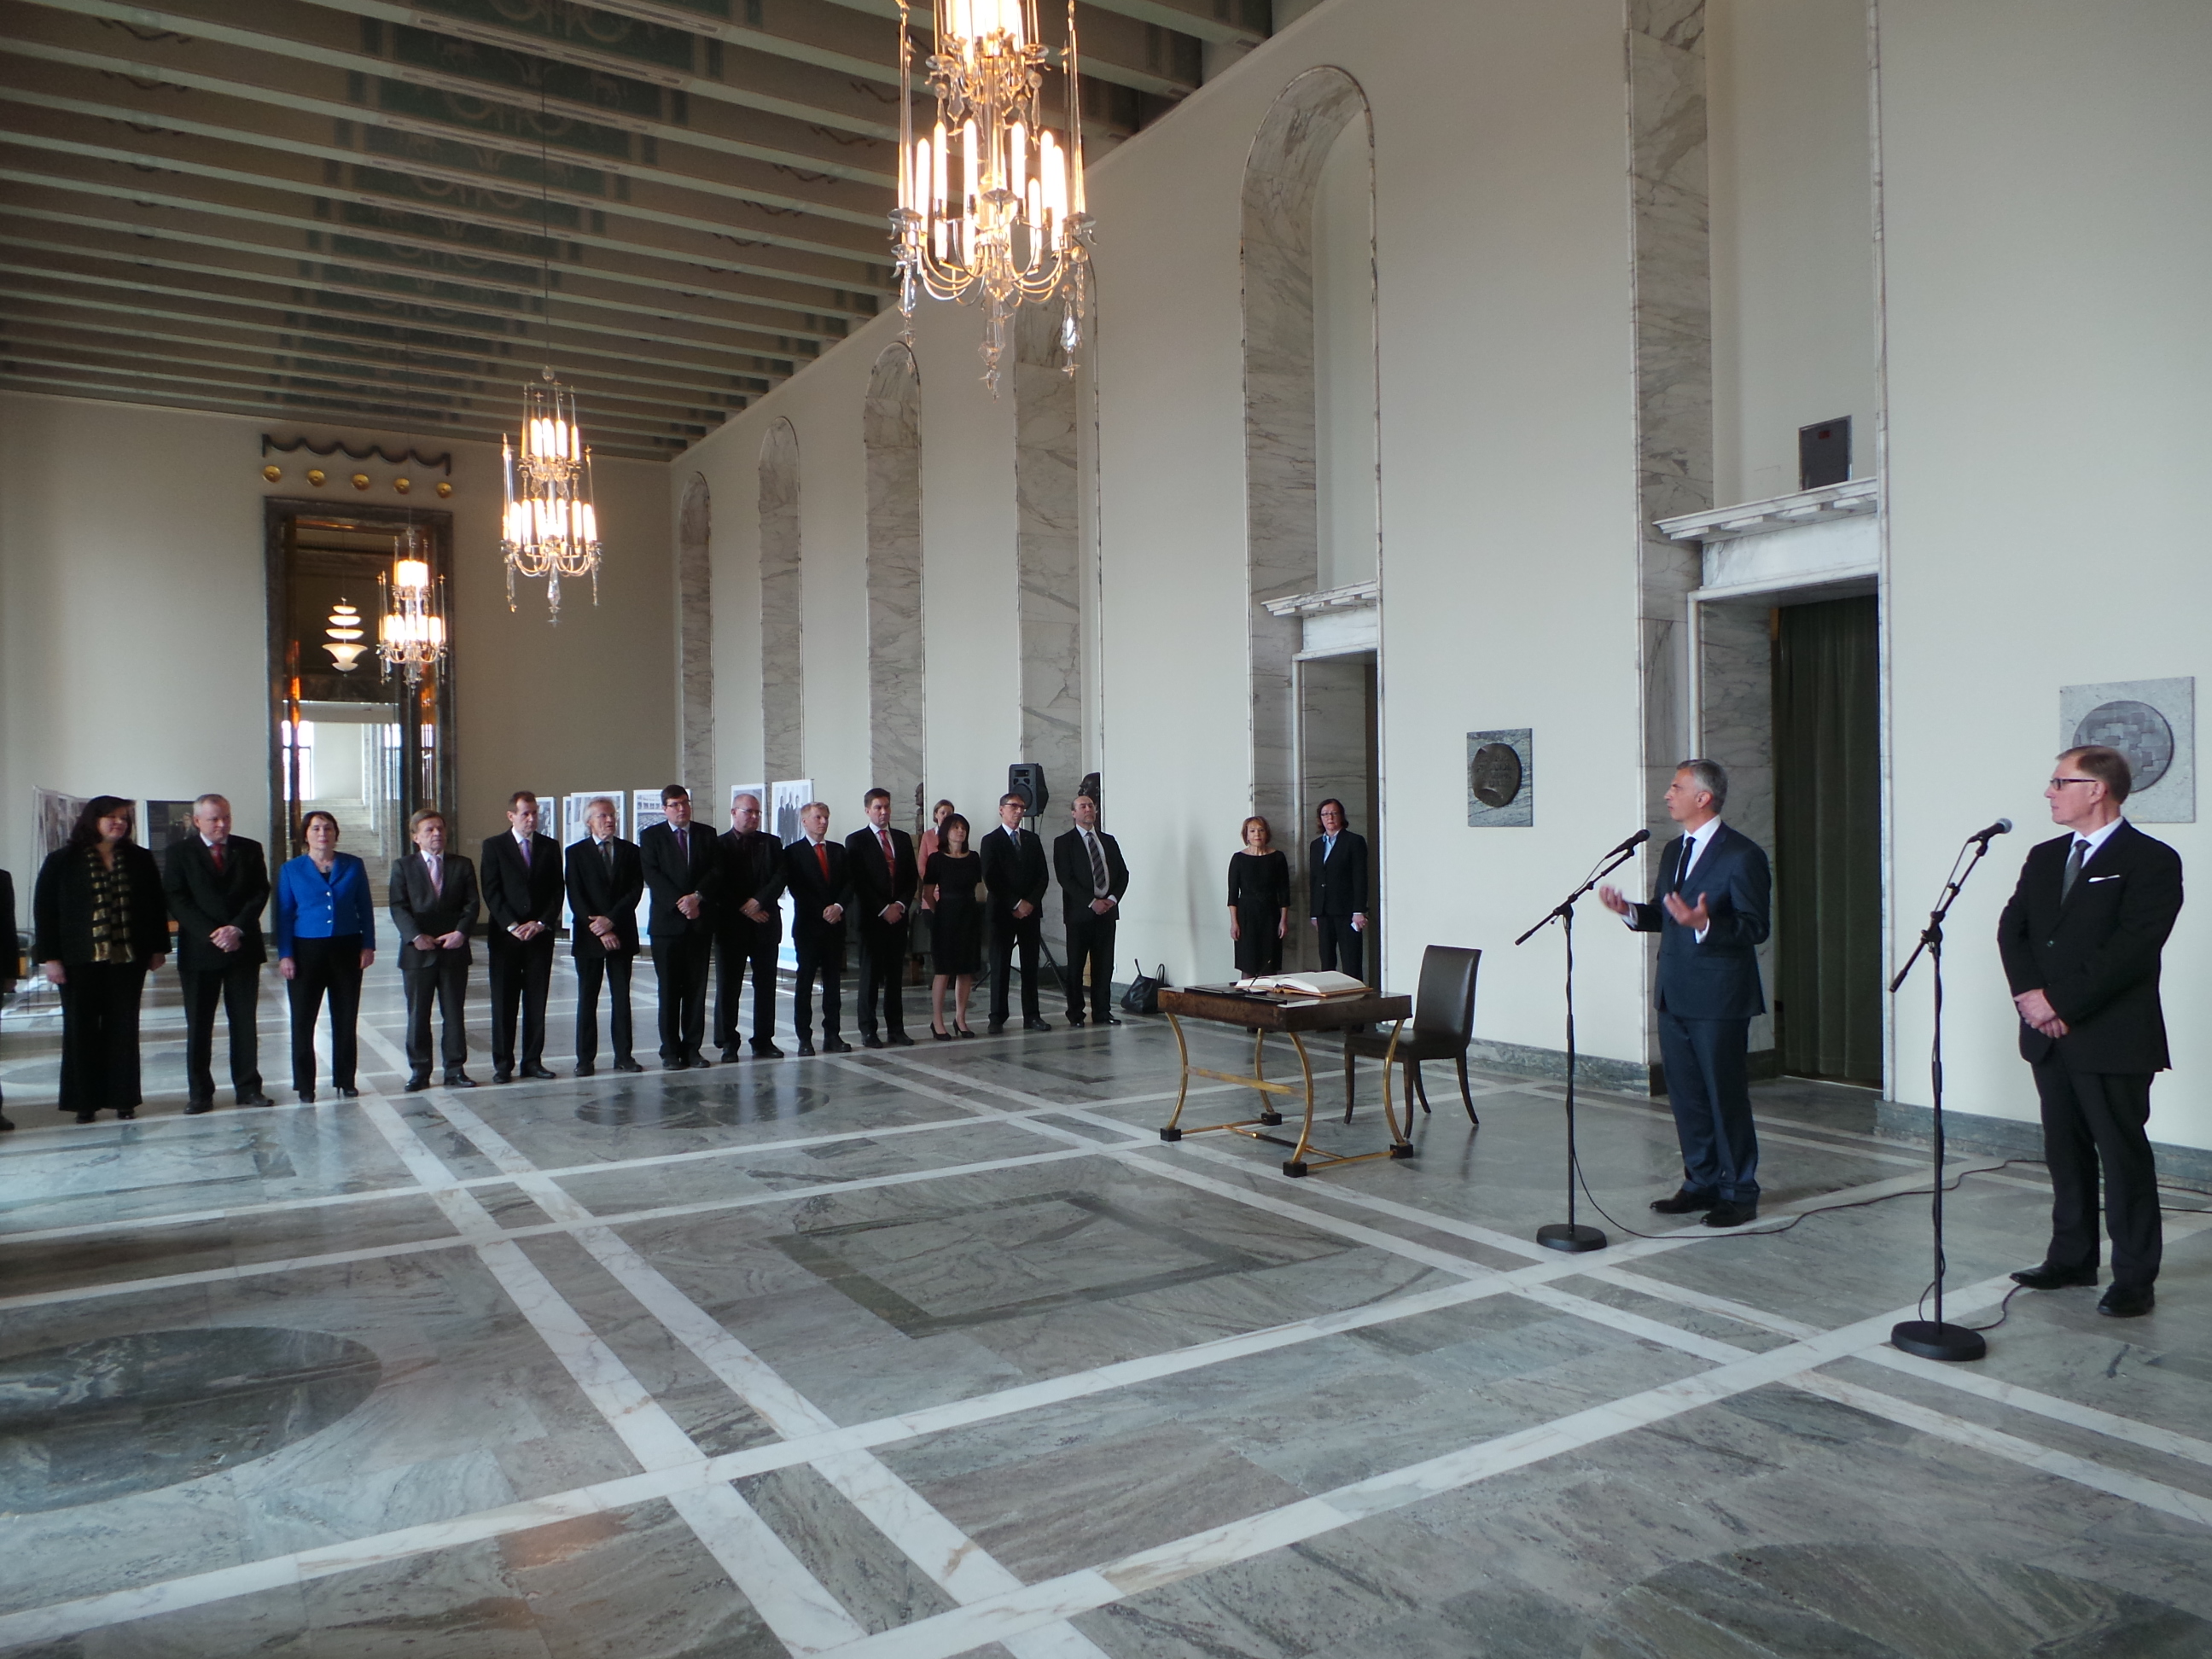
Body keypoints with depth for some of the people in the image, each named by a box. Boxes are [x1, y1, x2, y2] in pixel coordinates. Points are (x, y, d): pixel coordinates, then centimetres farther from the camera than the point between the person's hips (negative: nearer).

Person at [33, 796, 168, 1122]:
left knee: (123, 1029, 5)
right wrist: (50, 958, -6)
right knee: (81, 1030, 4)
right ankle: (84, 1101, 12)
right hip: (80, 961, -1)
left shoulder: (140, 860, 7)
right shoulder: (62, 861, 0)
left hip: (128, 960, 2)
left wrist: (157, 948, 6)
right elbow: (44, 910, -1)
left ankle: (123, 1097, 12)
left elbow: (156, 905, 10)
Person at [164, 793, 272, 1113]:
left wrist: (237, 928, -13)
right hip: (199, 951, -1)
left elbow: (260, 893, 1)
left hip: (243, 947, 1)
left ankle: (248, 1087, 11)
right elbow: (177, 901, -4)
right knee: (198, 1025, 4)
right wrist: (212, 934, -14)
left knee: (244, 1022, 5)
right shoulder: (181, 853, 3)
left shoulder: (250, 850, 8)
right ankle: (199, 1093, 11)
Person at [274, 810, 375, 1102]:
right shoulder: (290, 870, 2)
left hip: (346, 949, 1)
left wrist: (368, 945, -1)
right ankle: (304, 1084, 13)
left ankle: (346, 1080, 16)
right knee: (303, 1020, 3)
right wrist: (285, 955, -5)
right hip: (306, 950, -1)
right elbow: (284, 914, 1)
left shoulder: (353, 866, 3)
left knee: (346, 1020, 7)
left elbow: (365, 908, 5)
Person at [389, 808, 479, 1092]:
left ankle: (455, 1070, 13)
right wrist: (415, 936, -18)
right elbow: (398, 907, -4)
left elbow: (471, 904, 2)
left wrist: (461, 932, -14)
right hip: (417, 952, -1)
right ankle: (419, 1072, 14)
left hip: (454, 950, 1)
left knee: (454, 1013, 6)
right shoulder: (403, 867, 5)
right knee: (418, 1015, 6)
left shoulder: (462, 865, 9)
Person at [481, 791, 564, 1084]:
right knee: (504, 1003, 1)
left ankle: (533, 1060, 11)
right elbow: (491, 892, -3)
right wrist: (512, 926, -12)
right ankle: (503, 1063, 8)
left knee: (537, 1002, 4)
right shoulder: (494, 846, 3)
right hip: (505, 936, -2)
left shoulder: (550, 846, 10)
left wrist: (542, 923, -7)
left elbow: (558, 889, 6)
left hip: (540, 935, 2)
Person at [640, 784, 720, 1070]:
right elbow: (652, 875, -5)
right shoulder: (651, 837, 6)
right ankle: (671, 1051, 6)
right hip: (667, 923, -2)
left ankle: (692, 1048, 11)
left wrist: (697, 897, -15)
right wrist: (680, 903, -15)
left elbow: (716, 871, 2)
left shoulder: (707, 835, 11)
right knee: (669, 990, 0)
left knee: (697, 989, 4)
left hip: (700, 922, 2)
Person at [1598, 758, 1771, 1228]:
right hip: (1674, 995, 8)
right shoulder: (1673, 851, 15)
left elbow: (1754, 926, -16)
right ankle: (1701, 1183, 26)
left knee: (1726, 1095, 1)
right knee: (1685, 1093, 13)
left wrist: (1704, 924, -31)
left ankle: (1739, 1193, 14)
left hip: (1719, 999, -8)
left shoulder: (1742, 855, -11)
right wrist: (1630, 911, 1)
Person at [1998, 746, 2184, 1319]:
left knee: (2124, 1158, 1)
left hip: (2112, 1040, -7)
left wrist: (2060, 1001, -17)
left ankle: (2135, 1280, 10)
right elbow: (2011, 930, 8)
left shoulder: (2152, 861, -8)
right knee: (2066, 1154, 14)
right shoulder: (2044, 858, 14)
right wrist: (2030, 993, -8)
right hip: (2051, 1036, 7)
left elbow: (2129, 949, -17)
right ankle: (2072, 1259, 25)